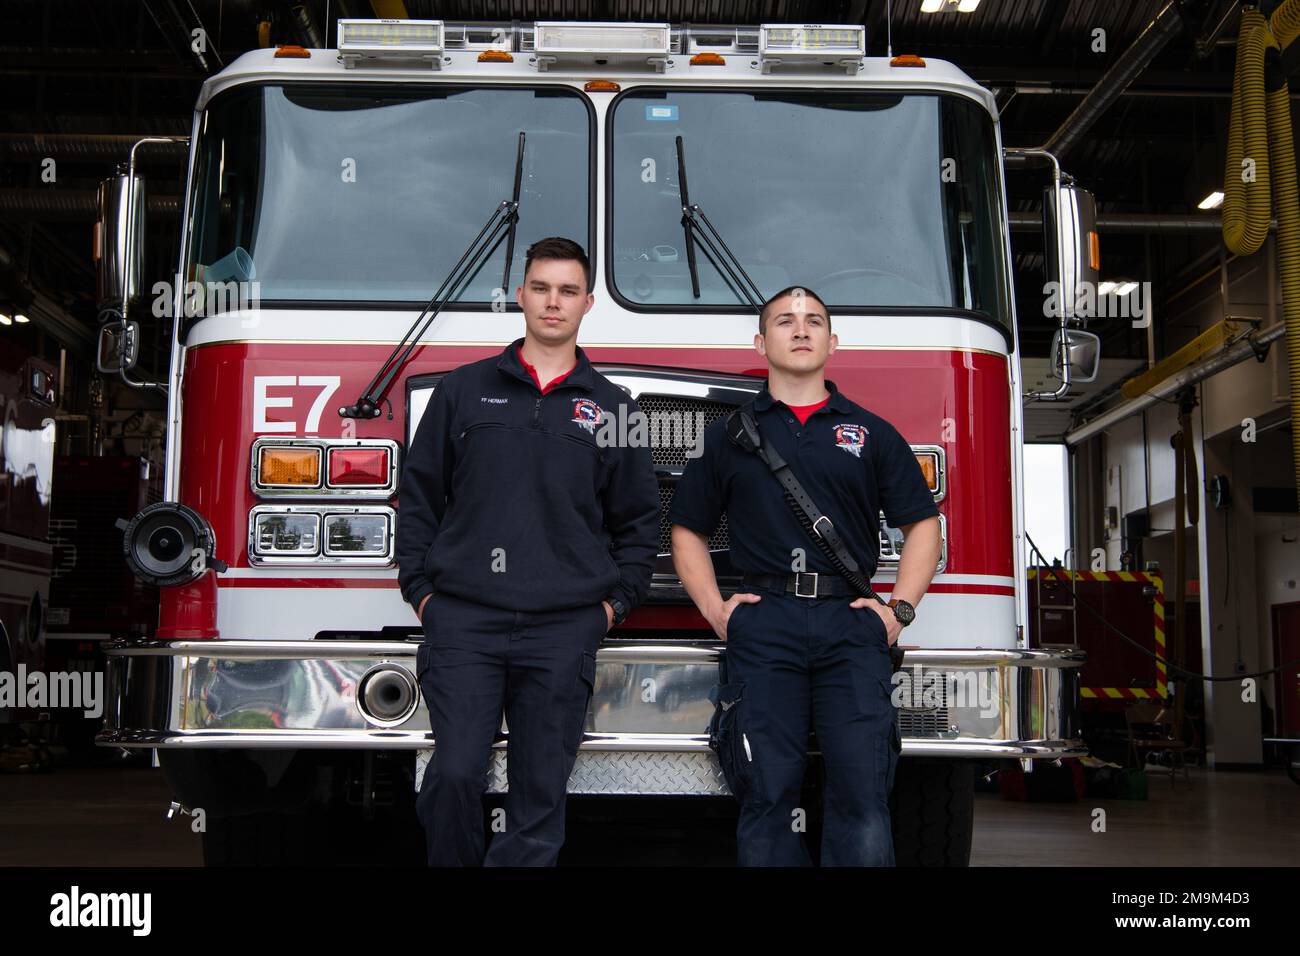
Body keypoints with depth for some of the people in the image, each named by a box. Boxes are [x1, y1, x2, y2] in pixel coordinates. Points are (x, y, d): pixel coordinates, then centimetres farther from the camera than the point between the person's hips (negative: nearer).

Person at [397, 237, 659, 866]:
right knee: (456, 774, -8)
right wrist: (419, 586, 3)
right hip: (464, 623, -1)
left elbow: (639, 521, 15)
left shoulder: (612, 408, 11)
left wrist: (617, 600, 5)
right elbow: (419, 495, 10)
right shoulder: (465, 389, 9)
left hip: (565, 629, 1)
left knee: (541, 791, 3)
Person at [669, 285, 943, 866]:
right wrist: (713, 608, 4)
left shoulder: (871, 434, 15)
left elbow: (922, 524, 14)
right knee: (767, 797, -3)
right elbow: (689, 530, 18)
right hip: (762, 628, 0)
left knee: (862, 797, -7)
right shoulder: (728, 433, 15)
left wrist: (899, 609, 2)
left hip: (851, 627, 0)